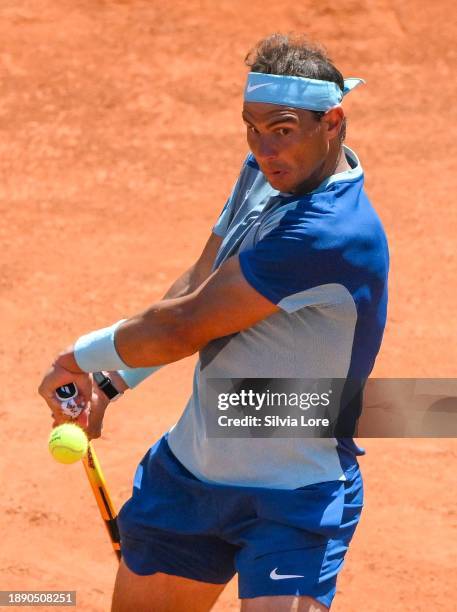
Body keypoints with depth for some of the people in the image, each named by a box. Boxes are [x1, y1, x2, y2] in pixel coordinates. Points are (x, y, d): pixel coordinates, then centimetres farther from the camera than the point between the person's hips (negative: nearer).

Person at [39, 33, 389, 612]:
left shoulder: (336, 234, -29)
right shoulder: (265, 172, 0)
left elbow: (185, 325, -23)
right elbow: (196, 282, 12)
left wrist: (82, 356, -7)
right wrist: (107, 380, 4)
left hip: (297, 496, -8)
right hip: (188, 469, 8)